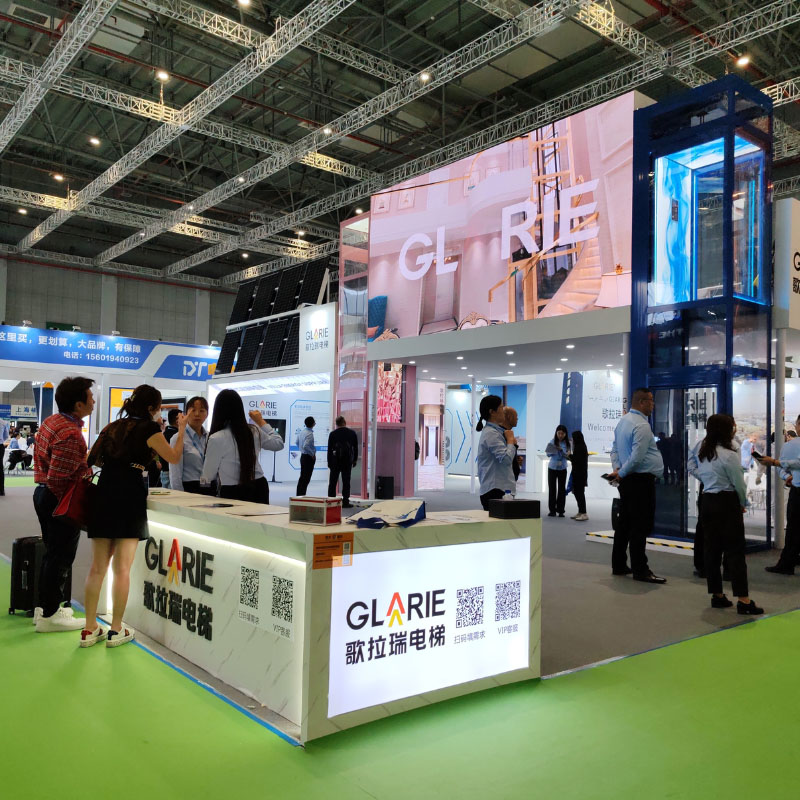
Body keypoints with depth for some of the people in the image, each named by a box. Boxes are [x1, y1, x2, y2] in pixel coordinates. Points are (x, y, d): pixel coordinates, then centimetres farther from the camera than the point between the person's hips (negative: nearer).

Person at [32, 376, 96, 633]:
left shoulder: (51, 421, 6)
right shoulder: (71, 434, -25)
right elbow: (58, 479, -28)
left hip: (43, 493, 10)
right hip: (60, 500, -10)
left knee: (52, 553, 20)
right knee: (60, 558, 2)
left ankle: (45, 607, 32)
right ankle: (49, 615, 13)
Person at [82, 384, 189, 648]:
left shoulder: (114, 426, 17)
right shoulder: (149, 428, -2)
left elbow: (95, 459, 24)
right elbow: (174, 457, 5)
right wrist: (181, 429, 16)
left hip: (104, 495, 6)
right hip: (130, 497, -6)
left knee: (98, 567, 8)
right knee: (122, 568, -1)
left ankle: (90, 629, 13)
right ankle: (116, 631, 5)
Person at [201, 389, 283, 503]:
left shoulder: (216, 439, -16)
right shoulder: (255, 432, -2)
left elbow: (208, 476, -4)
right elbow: (279, 443, 18)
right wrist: (261, 422, 26)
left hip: (233, 494, -5)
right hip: (260, 488, 5)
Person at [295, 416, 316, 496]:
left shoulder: (302, 431, 5)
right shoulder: (310, 434, -21)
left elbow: (297, 442, 16)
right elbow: (305, 446, -29)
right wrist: (313, 454, -17)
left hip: (303, 456, 9)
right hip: (309, 457, -9)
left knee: (302, 477, 15)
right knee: (306, 478, -2)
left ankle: (299, 495, 20)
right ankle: (302, 495, 0)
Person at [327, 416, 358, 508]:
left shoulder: (332, 434, -3)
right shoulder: (352, 433, 0)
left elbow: (329, 449, -1)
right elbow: (355, 448, 4)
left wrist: (329, 462, 5)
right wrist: (355, 460, 13)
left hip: (335, 461, 0)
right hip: (347, 461, 0)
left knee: (332, 482, 8)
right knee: (346, 482, 3)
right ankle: (345, 502, -1)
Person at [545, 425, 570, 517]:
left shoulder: (567, 443, -5)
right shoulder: (553, 442, -4)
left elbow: (567, 455, -7)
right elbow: (547, 454, -2)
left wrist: (561, 450, -25)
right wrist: (551, 450, -22)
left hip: (562, 468, 0)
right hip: (552, 468, 0)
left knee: (562, 489, 1)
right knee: (552, 489, 2)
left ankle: (560, 510, 7)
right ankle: (552, 510, 8)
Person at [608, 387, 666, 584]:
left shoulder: (623, 421, 13)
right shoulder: (641, 425, -17)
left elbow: (615, 450, 18)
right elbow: (637, 457, -22)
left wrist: (617, 470, 5)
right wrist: (621, 474, -10)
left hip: (627, 480, 10)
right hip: (642, 480, -10)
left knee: (625, 523, 13)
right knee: (641, 525, -4)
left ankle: (619, 566, 20)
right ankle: (640, 571, 1)